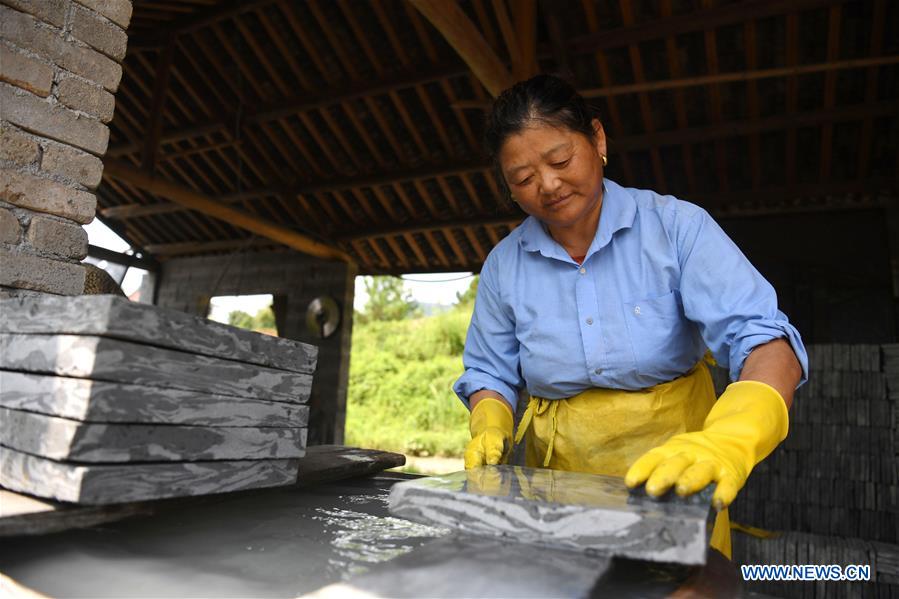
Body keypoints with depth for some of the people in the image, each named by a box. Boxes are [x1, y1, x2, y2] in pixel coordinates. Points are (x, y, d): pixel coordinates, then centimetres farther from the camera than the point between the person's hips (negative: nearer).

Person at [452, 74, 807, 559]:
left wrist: (728, 439, -39)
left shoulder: (677, 226, -12)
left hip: (671, 476, -1)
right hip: (557, 482, 2)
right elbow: (491, 373, 6)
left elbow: (764, 339, -20)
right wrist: (489, 427, -15)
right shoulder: (504, 264, -3)